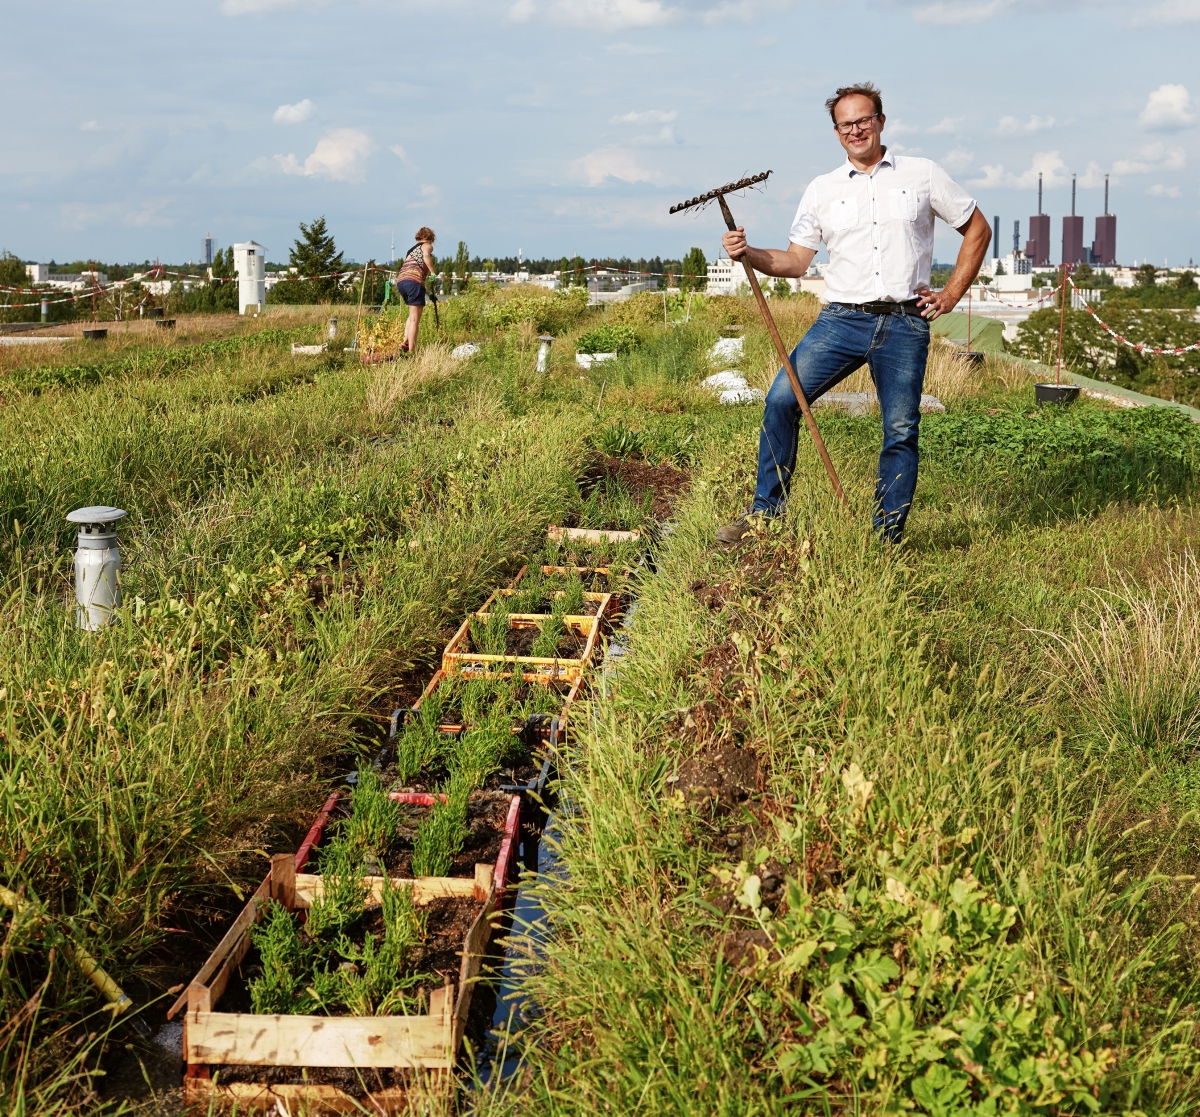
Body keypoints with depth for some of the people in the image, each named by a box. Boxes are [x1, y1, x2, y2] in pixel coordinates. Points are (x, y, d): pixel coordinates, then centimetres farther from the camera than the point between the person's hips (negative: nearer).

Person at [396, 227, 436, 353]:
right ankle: (411, 350, -10)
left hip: (400, 281, 7)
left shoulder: (411, 249, 32)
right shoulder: (427, 246, 11)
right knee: (415, 318, -5)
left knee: (412, 315, 24)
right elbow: (426, 256, -13)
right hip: (414, 281, -7)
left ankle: (405, 342, 10)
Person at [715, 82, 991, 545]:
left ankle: (887, 540, 7)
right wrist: (749, 254, -8)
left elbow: (977, 229, 13)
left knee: (901, 430, -2)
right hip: (841, 318, 1)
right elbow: (794, 261, 11)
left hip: (905, 323, -1)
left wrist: (951, 294, 5)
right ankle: (765, 513, -3)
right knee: (782, 398, -13)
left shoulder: (923, 175, 7)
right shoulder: (822, 189, 11)